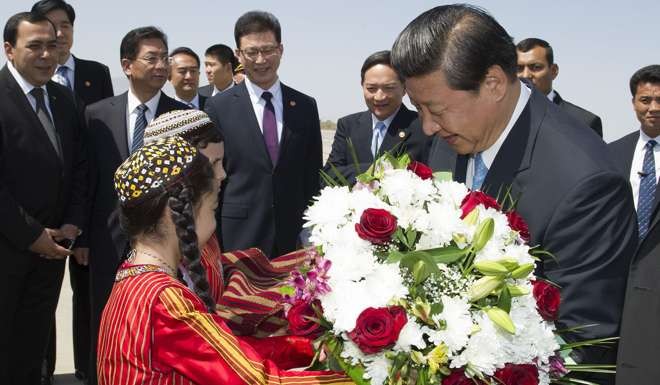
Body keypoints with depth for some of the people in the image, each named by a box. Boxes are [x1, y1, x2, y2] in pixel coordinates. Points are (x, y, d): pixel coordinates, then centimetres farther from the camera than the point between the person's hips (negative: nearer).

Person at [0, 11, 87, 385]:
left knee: (35, 342, 13)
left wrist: (73, 224, 0)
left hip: (51, 243, 6)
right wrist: (30, 235, -15)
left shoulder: (64, 98, 9)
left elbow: (79, 167, 12)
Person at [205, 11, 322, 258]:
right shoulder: (219, 107, 0)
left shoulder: (306, 107, 7)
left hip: (293, 237, 2)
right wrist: (212, 242, -1)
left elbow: (312, 177, 10)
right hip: (238, 237, -2)